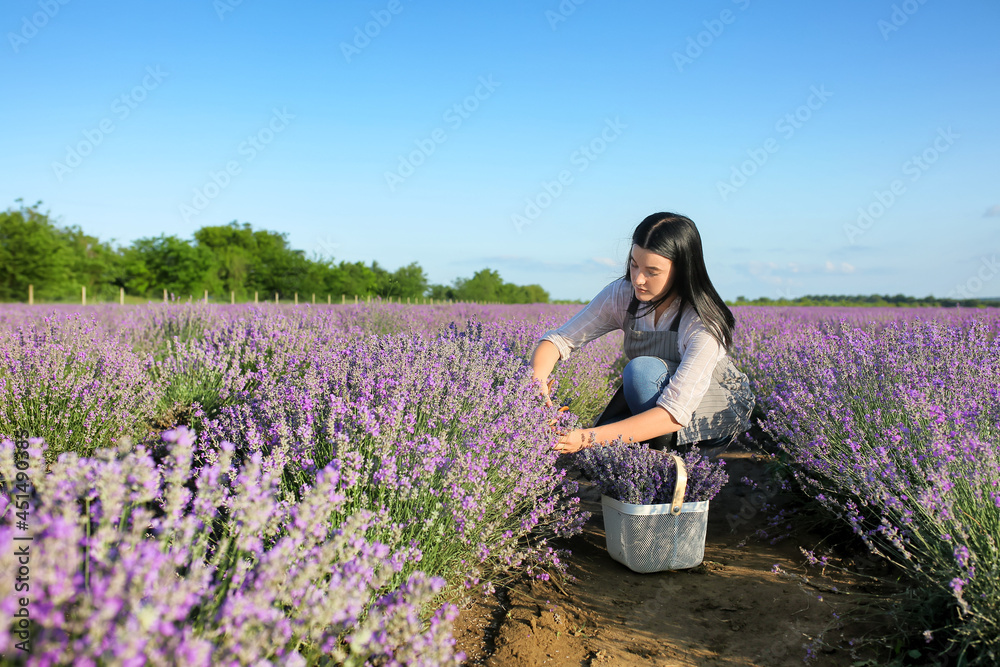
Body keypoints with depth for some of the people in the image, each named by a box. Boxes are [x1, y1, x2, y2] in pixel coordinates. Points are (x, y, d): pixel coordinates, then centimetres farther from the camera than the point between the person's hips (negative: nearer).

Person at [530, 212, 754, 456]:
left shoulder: (704, 324, -32)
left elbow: (675, 414, -39)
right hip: (652, 401, 5)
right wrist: (537, 380, -38)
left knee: (642, 369, -34)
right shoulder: (622, 295, -17)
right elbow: (559, 339, -14)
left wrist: (592, 437, -48)